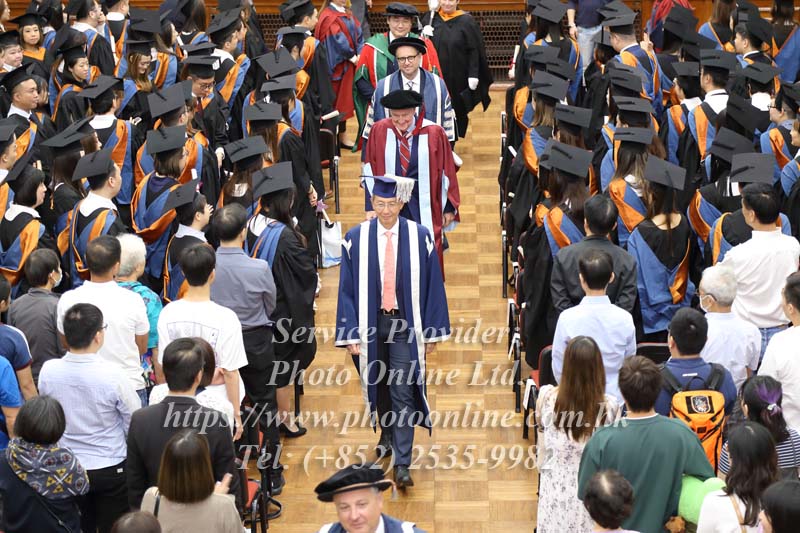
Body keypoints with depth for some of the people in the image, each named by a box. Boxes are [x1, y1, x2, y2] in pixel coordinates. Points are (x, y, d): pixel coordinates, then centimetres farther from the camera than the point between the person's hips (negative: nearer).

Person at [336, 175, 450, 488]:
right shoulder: (356, 239, -4)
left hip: (405, 324, -2)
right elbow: (347, 288, -2)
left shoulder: (419, 237, -6)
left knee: (403, 392, -7)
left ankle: (402, 464, -5)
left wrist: (432, 331, -2)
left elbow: (432, 286, -2)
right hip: (370, 323, 2)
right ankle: (387, 434, 44)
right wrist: (350, 334, -7)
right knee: (379, 385, 18)